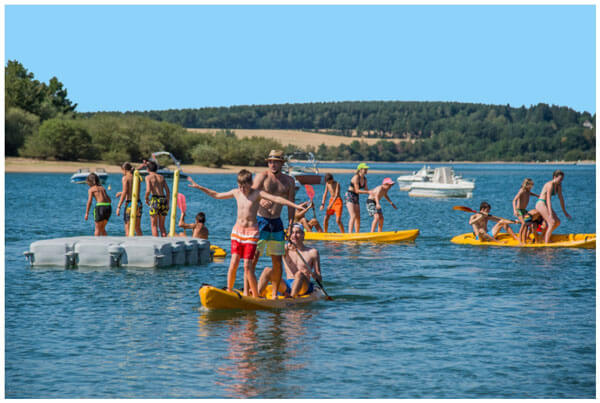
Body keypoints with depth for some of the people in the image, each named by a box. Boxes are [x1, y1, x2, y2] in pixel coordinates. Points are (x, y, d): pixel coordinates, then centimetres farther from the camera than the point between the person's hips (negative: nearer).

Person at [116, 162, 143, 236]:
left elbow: (124, 193, -14)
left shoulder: (125, 178, -6)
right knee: (138, 228, 15)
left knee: (127, 228, -1)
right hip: (138, 203, 6)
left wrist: (118, 207, -13)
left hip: (130, 203, -6)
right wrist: (121, 193, 36)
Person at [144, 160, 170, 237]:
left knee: (154, 225, 2)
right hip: (164, 199, 5)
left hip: (155, 200, -5)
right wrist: (167, 203, 22)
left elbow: (148, 190, -11)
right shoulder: (161, 177, 17)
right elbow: (168, 191, 14)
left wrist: (146, 199, 7)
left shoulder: (148, 177, 3)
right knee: (162, 225, 14)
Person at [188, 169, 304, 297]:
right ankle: (229, 291, 2)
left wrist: (295, 206, -26)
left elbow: (276, 199, -17)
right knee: (234, 263, -6)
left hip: (251, 232, -4)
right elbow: (216, 195, 21)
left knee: (247, 265, -8)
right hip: (237, 230, 4)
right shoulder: (236, 193, 7)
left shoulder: (257, 194, -7)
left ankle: (256, 296, 0)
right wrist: (199, 187, 23)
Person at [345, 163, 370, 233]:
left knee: (358, 217, 6)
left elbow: (366, 190, 10)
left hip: (356, 198, 9)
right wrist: (368, 192, -23)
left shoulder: (364, 179, 7)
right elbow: (357, 190, -22)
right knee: (353, 216, -20)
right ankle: (350, 233, -24)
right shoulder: (356, 177, -18)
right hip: (349, 196, -9)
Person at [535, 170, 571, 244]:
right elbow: (548, 200, -25)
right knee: (552, 222, -17)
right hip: (541, 204, -9)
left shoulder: (558, 186, 8)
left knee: (558, 222, 6)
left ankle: (544, 235, 17)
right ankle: (546, 243, -15)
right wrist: (550, 214, -31)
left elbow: (561, 198, 13)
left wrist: (564, 212, 14)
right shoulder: (550, 185, -19)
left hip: (546, 206, 9)